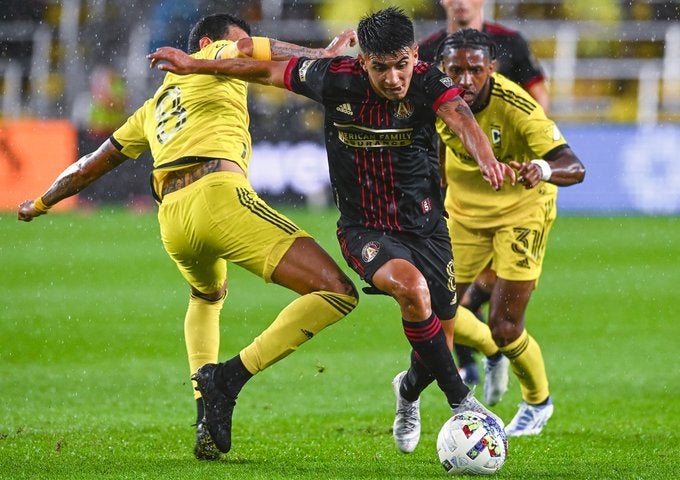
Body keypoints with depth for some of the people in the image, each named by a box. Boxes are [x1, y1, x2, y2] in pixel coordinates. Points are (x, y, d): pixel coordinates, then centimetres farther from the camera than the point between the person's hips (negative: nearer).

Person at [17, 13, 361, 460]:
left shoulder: (154, 107, 35)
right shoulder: (213, 59, 18)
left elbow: (92, 165, 43)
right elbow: (252, 47, -5)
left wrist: (41, 203, 57)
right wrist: (327, 53, 2)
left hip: (172, 219, 7)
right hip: (220, 196, -7)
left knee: (207, 298, 39)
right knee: (337, 293, -11)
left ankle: (205, 414, 18)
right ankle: (231, 377, -18)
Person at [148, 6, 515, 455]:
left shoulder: (428, 82, -19)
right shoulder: (337, 78, -16)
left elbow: (460, 116, -40)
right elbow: (270, 70, 0)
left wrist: (486, 157, -61)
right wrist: (194, 64, 6)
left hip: (426, 227, 1)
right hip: (364, 229, -1)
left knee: (440, 336, 9)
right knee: (412, 286, -32)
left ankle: (409, 391, 46)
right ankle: (461, 402, -18)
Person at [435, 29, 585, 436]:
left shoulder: (517, 108, -32)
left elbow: (575, 169, -39)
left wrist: (543, 170, -59)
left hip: (520, 212, -4)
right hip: (464, 210, 5)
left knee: (504, 328, -7)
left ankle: (539, 402, 23)